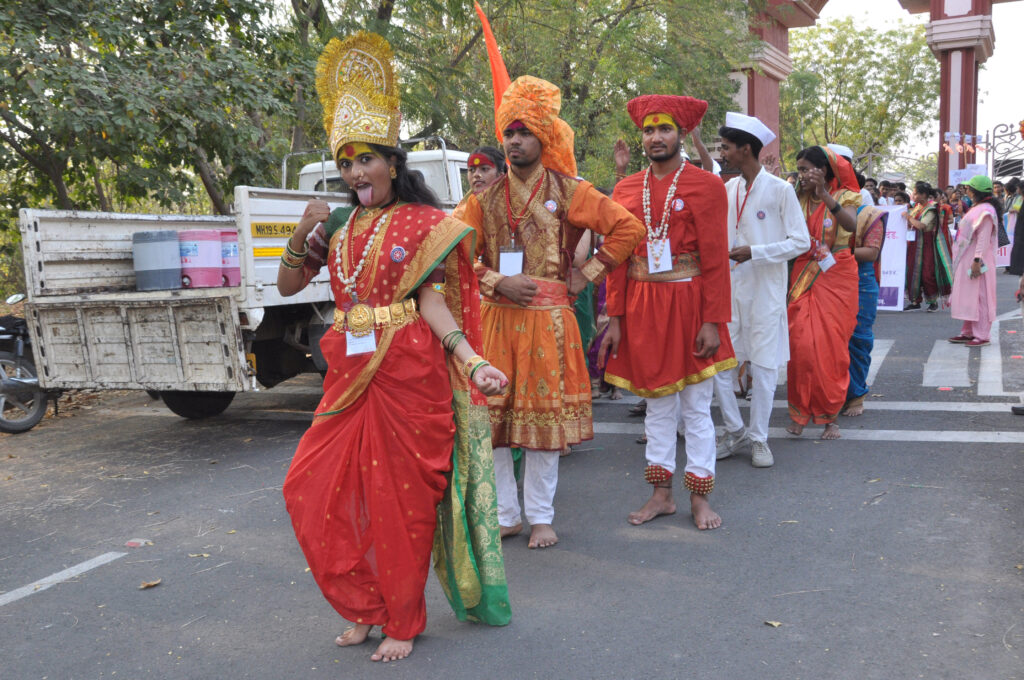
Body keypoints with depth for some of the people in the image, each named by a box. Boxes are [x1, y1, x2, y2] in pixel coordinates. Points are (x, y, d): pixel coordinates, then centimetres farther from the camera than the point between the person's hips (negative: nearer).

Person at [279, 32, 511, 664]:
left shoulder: (425, 224, -2)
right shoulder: (339, 224, 11)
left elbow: (431, 300, -9)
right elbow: (289, 285, 13)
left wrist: (472, 362, -23)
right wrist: (303, 233, -5)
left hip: (410, 372, -5)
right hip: (350, 372, 6)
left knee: (402, 498, 1)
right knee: (316, 487, 4)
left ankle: (403, 621, 19)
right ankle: (367, 606, 21)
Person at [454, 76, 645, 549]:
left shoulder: (568, 191, 1)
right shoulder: (485, 197, 8)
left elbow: (628, 229, 1)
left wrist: (587, 275, -2)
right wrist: (496, 281, -9)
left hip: (548, 319, -2)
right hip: (495, 319, 3)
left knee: (544, 416, 3)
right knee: (491, 418, 4)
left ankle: (541, 518, 18)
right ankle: (504, 514, 19)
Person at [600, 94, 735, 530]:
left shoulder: (706, 186, -3)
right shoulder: (625, 190, 8)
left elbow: (716, 259, -7)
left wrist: (713, 321, -12)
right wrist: (615, 318, 1)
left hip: (689, 304, -3)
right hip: (641, 307, 4)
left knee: (696, 407, 5)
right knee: (657, 405, 12)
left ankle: (700, 497, 17)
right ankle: (661, 494, 23)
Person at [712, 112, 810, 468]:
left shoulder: (780, 190, -7)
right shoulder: (728, 189, 8)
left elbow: (801, 241, -9)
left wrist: (754, 252, -17)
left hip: (765, 291, -5)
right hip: (729, 288, 5)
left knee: (764, 368, 2)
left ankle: (758, 438, 17)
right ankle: (734, 431, 20)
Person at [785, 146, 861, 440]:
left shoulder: (843, 197, -2)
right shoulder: (799, 200, 8)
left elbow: (851, 225, -23)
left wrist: (824, 195, -33)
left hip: (836, 278, -2)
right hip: (804, 278, 2)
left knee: (831, 345, -1)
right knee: (801, 344, -7)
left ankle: (830, 416, 10)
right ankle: (800, 412, 7)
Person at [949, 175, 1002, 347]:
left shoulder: (986, 210, -15)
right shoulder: (976, 208, 15)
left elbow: (984, 238, -21)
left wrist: (977, 260, -25)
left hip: (976, 261, -10)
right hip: (966, 260, 10)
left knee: (978, 297, -6)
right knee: (967, 296, 13)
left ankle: (981, 336, -2)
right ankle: (968, 332, 20)